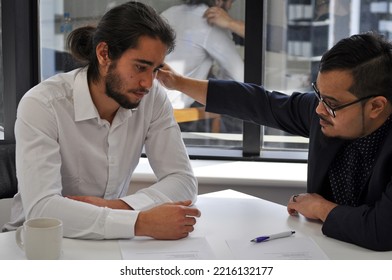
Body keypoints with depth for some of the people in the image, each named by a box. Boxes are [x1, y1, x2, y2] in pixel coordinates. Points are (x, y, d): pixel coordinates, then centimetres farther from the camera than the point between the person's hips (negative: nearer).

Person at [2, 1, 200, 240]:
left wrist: (118, 206, -25)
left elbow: (183, 180, -9)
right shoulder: (41, 105, -21)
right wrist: (142, 223, -38)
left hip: (108, 241, 3)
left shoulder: (153, 97, -8)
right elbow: (40, 209, -30)